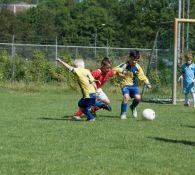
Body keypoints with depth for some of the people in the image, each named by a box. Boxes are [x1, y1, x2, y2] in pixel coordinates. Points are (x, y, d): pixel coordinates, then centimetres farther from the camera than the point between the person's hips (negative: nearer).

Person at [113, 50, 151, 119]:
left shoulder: (138, 67, 3)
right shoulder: (125, 65, -8)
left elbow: (143, 76, 12)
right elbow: (115, 69, -17)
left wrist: (147, 83, 1)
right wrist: (122, 71, -32)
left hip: (134, 85, 3)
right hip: (125, 85, -3)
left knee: (138, 98, -18)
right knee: (126, 97, -27)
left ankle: (133, 107, 17)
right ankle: (123, 113, -11)